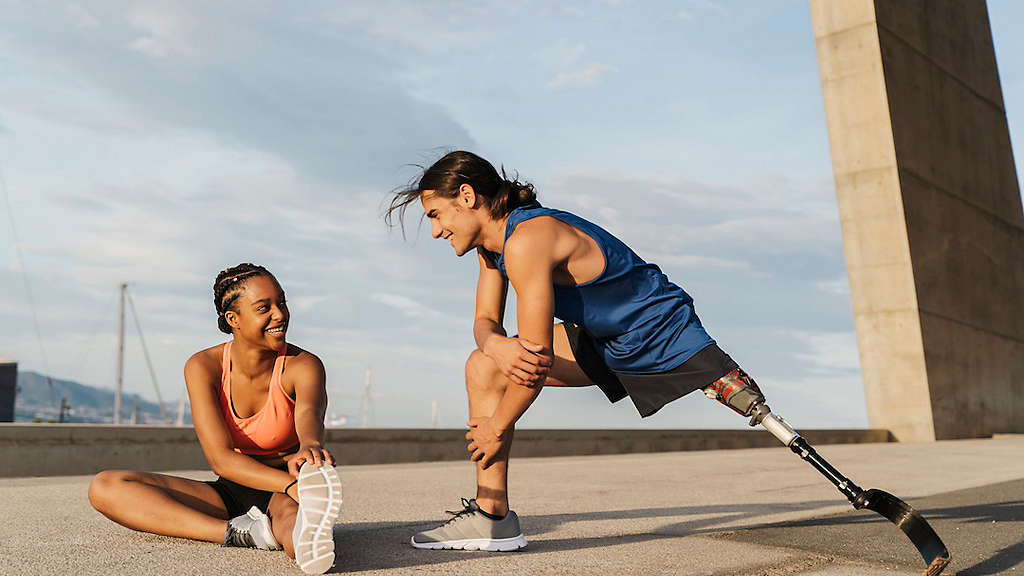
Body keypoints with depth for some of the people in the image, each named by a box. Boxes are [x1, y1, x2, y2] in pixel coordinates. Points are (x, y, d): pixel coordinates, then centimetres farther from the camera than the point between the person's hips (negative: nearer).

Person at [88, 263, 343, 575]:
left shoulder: (303, 366, -13)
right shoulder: (203, 367, -10)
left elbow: (309, 413, -36)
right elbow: (221, 459, -20)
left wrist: (310, 446, -63)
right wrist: (290, 483, -37)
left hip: (280, 496, -3)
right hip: (230, 495, 3)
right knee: (104, 487, -17)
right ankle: (241, 532, -36)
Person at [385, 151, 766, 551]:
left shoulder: (526, 242, -30)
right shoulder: (493, 242, -2)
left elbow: (537, 352, -28)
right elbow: (486, 320, 2)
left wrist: (497, 429, -15)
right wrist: (495, 345, -23)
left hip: (669, 334, -8)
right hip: (604, 345, 8)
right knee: (484, 369, -1)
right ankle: (493, 518, 2)